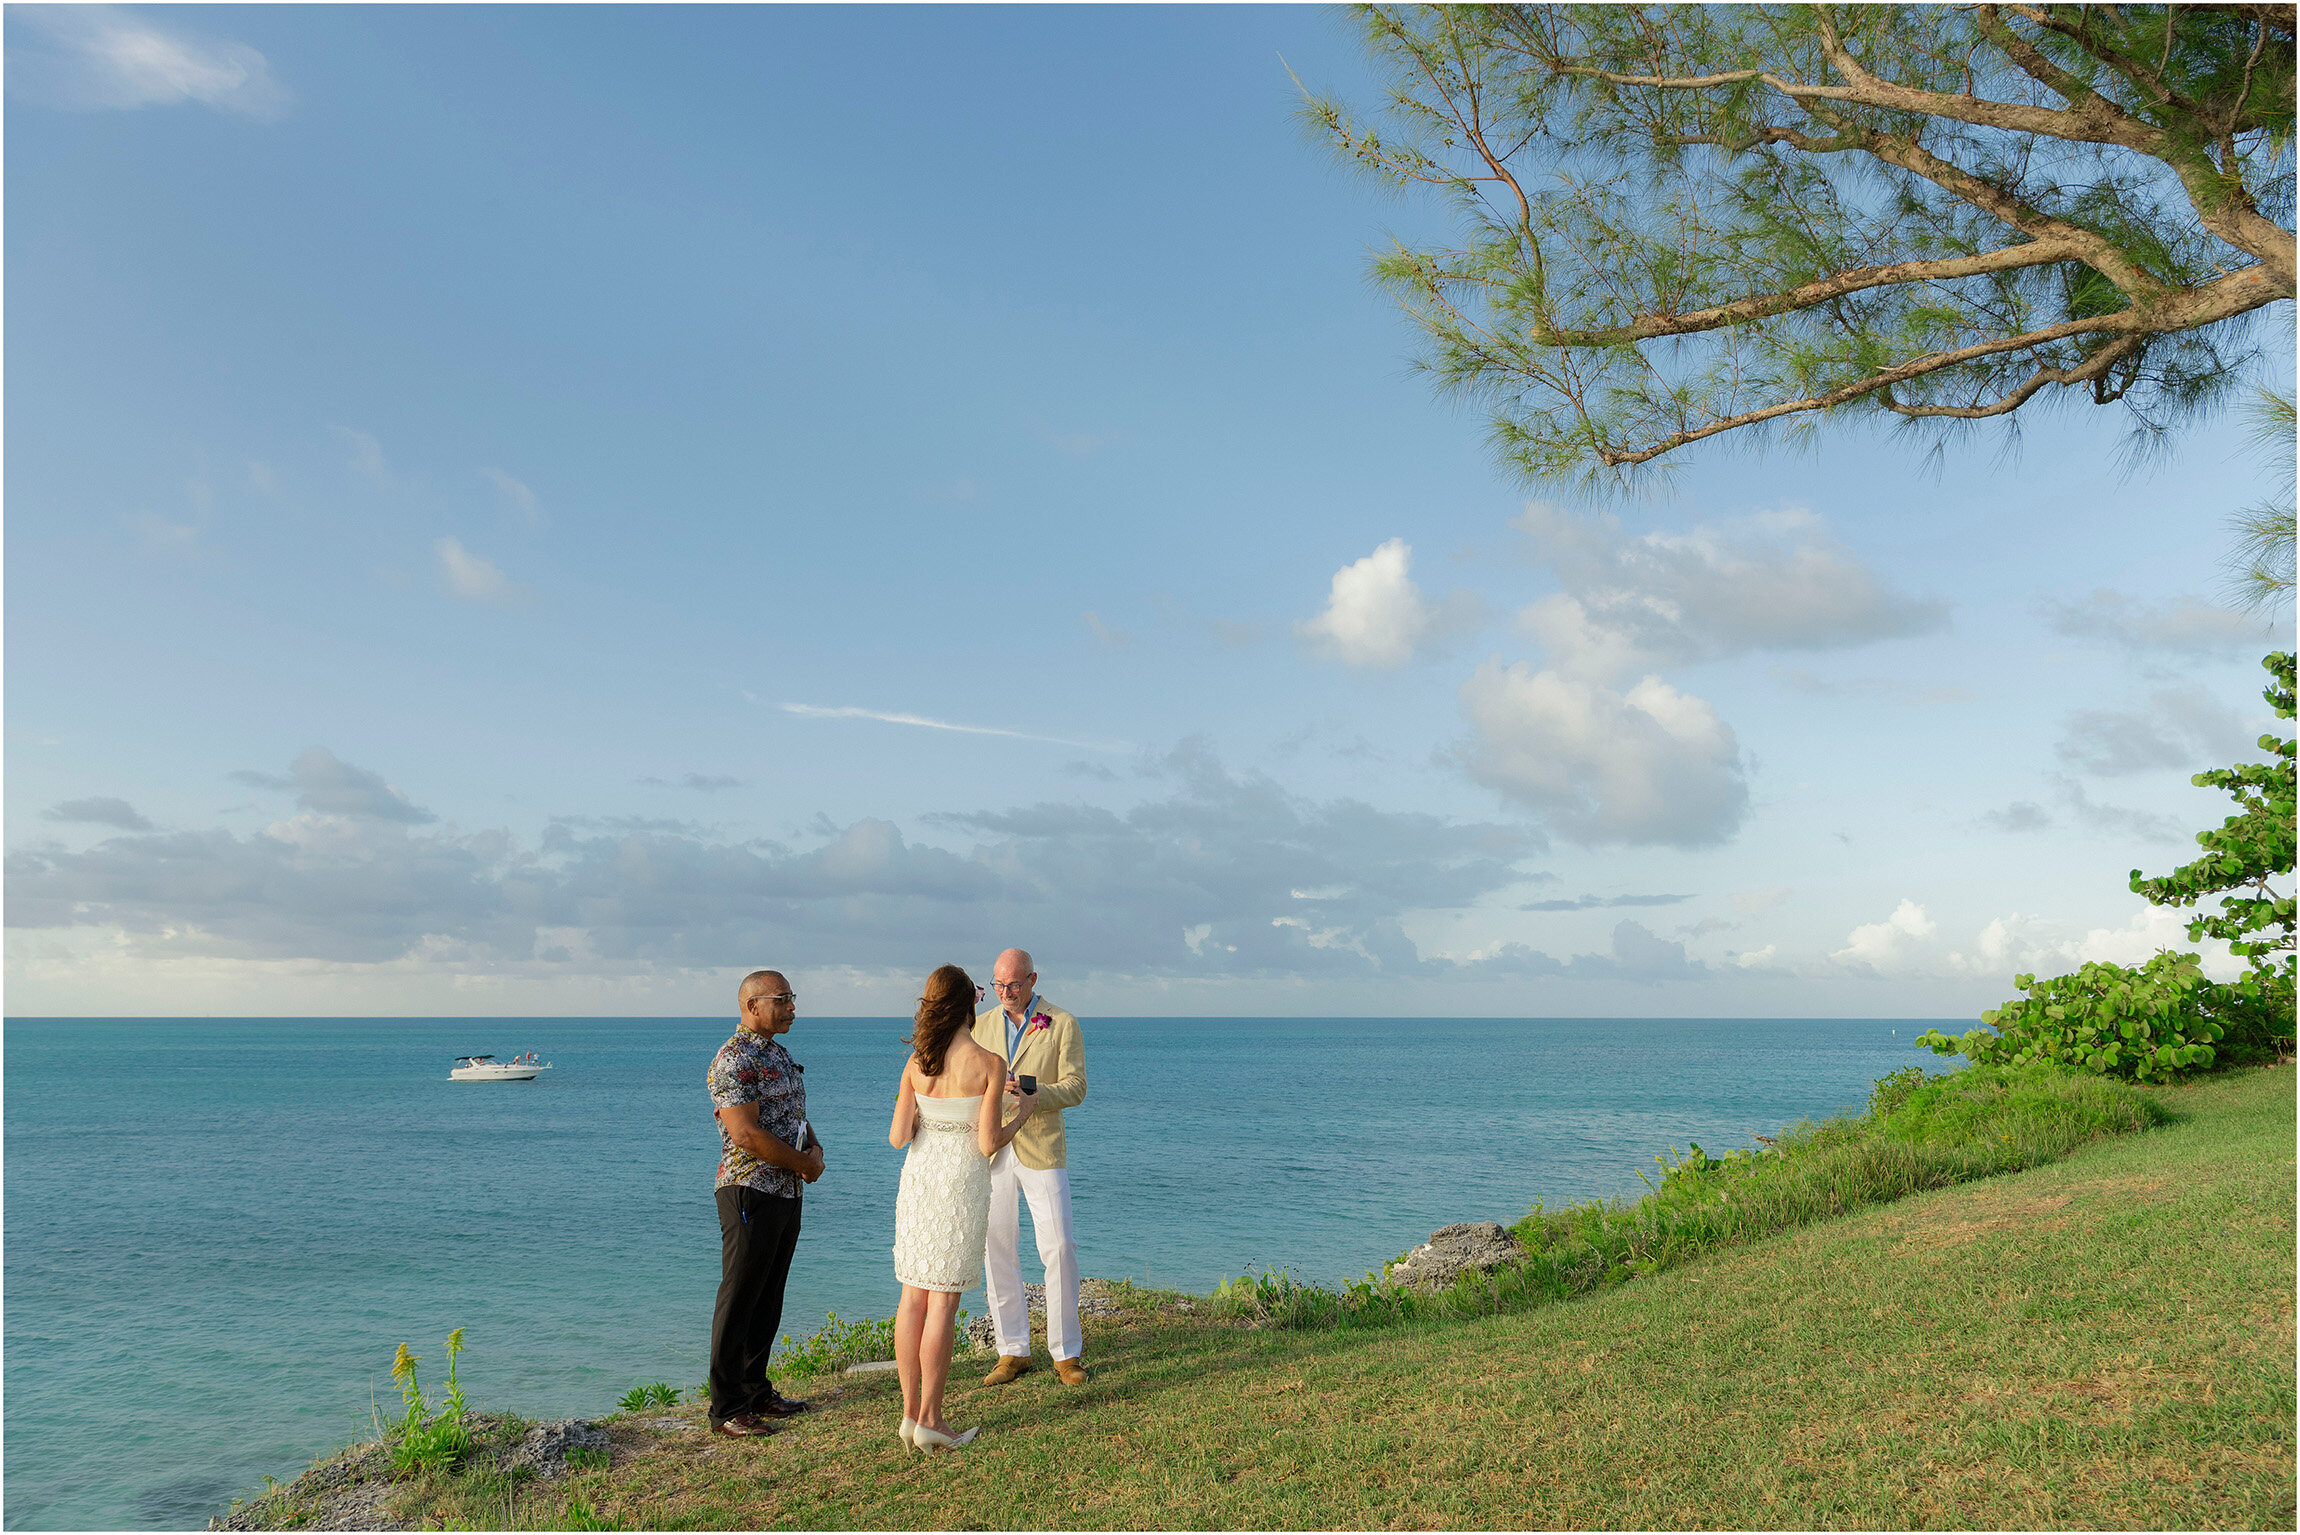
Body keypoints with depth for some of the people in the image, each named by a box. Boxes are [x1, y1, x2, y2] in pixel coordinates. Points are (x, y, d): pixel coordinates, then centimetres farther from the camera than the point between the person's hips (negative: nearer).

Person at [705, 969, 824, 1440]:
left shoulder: (779, 1053, 14)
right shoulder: (735, 1060, -16)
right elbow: (746, 1134, -23)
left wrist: (815, 1148, 2)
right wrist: (804, 1164, -14)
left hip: (787, 1192, 9)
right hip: (750, 1193, -9)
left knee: (768, 1298, 15)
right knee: (739, 1299, -1)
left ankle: (757, 1390, 26)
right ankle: (727, 1409, 6)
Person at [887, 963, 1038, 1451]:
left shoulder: (916, 1063, 0)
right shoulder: (988, 1063, -13)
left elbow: (898, 1137, 0)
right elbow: (988, 1144, -11)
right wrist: (1024, 1112, 6)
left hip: (917, 1177, 5)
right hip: (961, 1182, -5)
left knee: (913, 1298, 11)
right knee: (943, 1302, 1)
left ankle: (910, 1413, 15)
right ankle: (930, 1420, 6)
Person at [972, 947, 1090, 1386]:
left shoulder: (1062, 1024, -1)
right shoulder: (982, 1026, 10)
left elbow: (1075, 1087, -6)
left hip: (1041, 1149, -3)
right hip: (992, 1150, 3)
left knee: (1059, 1248, -6)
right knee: (995, 1251, 5)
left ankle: (1066, 1353, 7)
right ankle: (1013, 1351, 16)